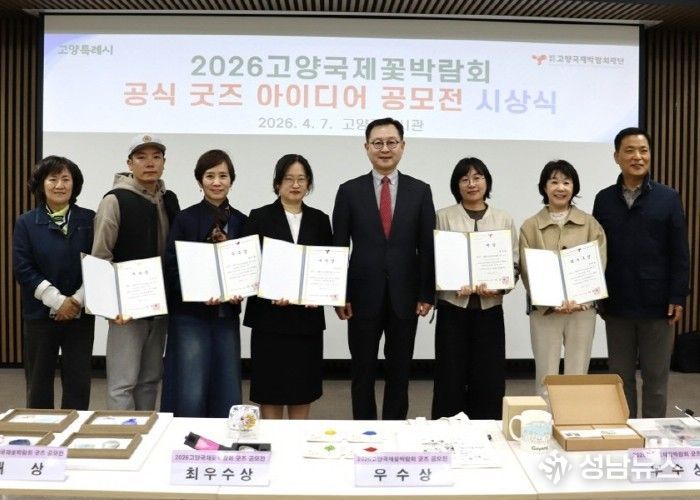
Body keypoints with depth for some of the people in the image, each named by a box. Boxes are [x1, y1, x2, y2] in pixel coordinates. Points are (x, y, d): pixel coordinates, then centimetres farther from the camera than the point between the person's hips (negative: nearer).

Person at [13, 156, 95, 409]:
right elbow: (23, 269, -5)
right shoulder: (26, 223, 1)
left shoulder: (89, 220, 2)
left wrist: (77, 300, -13)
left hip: (81, 313, 0)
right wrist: (58, 300, -14)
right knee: (39, 381, 8)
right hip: (40, 313, 0)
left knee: (78, 382, 4)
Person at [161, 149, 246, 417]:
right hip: (190, 315, -3)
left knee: (227, 392, 7)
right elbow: (171, 267, -5)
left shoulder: (241, 221, 8)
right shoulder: (185, 219, -2)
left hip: (227, 315, 3)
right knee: (190, 393, -3)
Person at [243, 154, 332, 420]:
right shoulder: (260, 217, 1)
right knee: (270, 388, 4)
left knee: (303, 388, 9)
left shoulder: (319, 220, 9)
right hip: (269, 315, -2)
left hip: (307, 316, 2)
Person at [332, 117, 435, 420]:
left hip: (405, 296, 1)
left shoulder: (420, 191, 4)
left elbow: (428, 247, 3)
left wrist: (427, 294, -3)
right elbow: (338, 247, 0)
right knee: (363, 372, 10)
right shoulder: (349, 191, 1)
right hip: (363, 296, -1)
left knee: (399, 372, 11)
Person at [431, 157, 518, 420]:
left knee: (489, 379, 4)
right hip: (453, 306, -1)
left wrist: (498, 287, -12)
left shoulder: (504, 220, 9)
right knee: (450, 378, 1)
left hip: (490, 307, 2)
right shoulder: (443, 217, 4)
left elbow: (514, 265, 7)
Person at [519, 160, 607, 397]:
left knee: (578, 376, 6)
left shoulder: (590, 224, 6)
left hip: (582, 309, 1)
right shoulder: (530, 226, 3)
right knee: (546, 378, 3)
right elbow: (527, 271, -2)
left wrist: (579, 300, -14)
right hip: (544, 310, -1)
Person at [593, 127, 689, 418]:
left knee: (656, 377, 8)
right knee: (620, 376, 11)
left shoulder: (668, 198, 0)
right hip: (617, 304, 2)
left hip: (657, 303, -1)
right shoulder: (604, 200, 5)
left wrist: (678, 297, -7)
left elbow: (680, 253, -1)